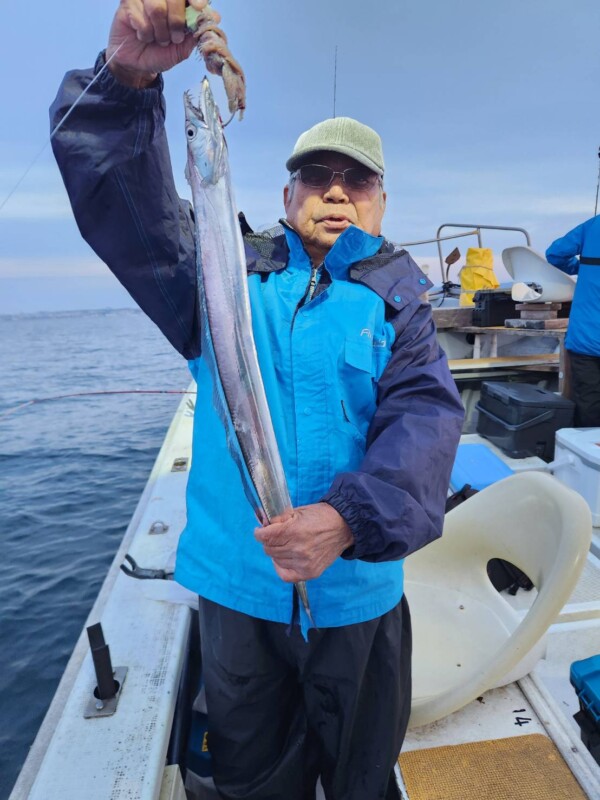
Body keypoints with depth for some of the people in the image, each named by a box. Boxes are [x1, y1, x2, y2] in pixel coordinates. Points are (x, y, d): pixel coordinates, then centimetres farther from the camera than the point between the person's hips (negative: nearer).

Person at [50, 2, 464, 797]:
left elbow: (426, 418, -17)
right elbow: (123, 202, -11)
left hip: (356, 593, 0)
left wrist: (350, 515, -33)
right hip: (236, 584, 1)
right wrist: (128, 79, -27)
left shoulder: (398, 304, -3)